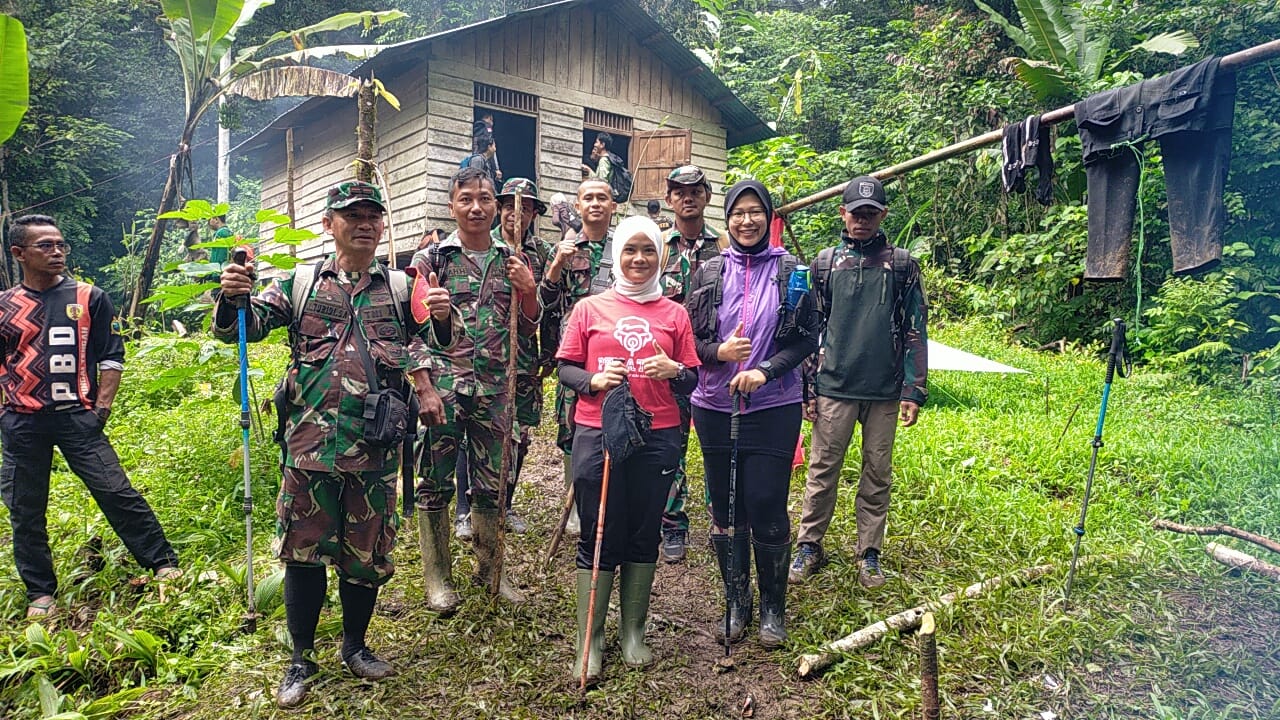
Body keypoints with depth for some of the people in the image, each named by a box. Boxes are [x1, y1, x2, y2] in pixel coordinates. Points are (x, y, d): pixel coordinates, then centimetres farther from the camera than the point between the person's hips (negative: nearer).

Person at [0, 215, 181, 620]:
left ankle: (162, 563, 3)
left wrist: (102, 408, -3)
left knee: (117, 492, -7)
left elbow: (111, 357, 4)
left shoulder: (89, 299, 3)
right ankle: (40, 592, 24)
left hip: (77, 417, -2)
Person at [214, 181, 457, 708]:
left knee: (367, 552, 12)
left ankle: (355, 646, 34)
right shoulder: (299, 284, 7)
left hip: (376, 447, 1)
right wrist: (231, 297, -19)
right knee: (304, 549, 7)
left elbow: (433, 344, 5)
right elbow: (240, 328, 4)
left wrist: (442, 319, -18)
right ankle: (301, 659, 26)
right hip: (310, 443, -1)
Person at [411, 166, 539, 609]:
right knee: (436, 481, 4)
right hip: (443, 385, -3)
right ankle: (437, 576, 19)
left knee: (491, 484, 12)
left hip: (495, 388, 3)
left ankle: (489, 568, 28)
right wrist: (423, 385, -14)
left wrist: (528, 291, -7)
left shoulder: (511, 261, 10)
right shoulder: (432, 258, 1)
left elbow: (528, 329, 12)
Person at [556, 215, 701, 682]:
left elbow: (692, 380, 9)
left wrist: (673, 371, -13)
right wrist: (593, 380, -14)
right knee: (598, 536, 3)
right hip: (597, 433, -1)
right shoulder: (589, 308, 5)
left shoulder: (674, 314, 9)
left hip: (658, 437, 2)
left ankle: (633, 634, 24)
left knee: (644, 534, 9)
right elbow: (565, 367, 5)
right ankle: (590, 641, 15)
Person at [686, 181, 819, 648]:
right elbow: (689, 337, 6)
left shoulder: (790, 270, 2)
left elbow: (807, 338, 0)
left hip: (773, 408, -2)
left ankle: (773, 607, 20)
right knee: (725, 510, 9)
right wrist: (718, 352, -14)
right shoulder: (709, 272, 6)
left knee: (767, 509, -1)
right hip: (716, 408, 2)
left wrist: (766, 370, -14)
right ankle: (735, 603, 27)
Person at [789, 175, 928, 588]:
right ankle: (809, 546, 17)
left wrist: (914, 391, -2)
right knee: (822, 469, 4)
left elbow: (915, 330, 4)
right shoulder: (825, 263, 6)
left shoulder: (901, 265, 5)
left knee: (877, 473, 8)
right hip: (834, 386, 0)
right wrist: (806, 387, 3)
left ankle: (869, 553, 21)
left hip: (885, 390, 0)